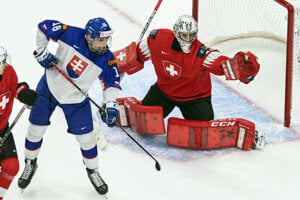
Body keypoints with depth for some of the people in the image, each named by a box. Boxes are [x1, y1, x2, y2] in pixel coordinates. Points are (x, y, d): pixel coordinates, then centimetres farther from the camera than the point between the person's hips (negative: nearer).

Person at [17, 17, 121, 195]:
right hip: (49, 87, 0)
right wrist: (42, 52, -13)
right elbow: (44, 27, -13)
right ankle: (30, 164, 36)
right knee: (35, 129, 11)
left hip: (75, 99, 0)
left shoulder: (106, 60, -22)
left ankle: (93, 171, 28)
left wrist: (111, 105, -26)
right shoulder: (71, 34, -26)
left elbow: (112, 82, -13)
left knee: (86, 137, 2)